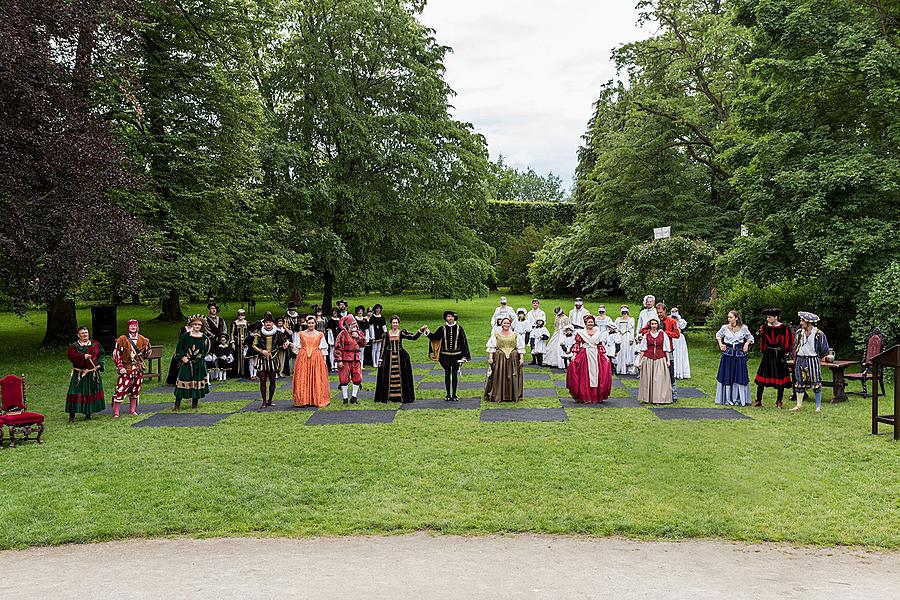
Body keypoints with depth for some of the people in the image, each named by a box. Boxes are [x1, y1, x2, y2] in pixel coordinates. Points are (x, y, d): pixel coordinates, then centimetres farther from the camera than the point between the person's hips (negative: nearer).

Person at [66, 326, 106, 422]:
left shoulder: (95, 344, 9)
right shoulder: (74, 346, 0)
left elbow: (101, 355, 13)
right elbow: (71, 356, -14)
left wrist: (99, 364, -1)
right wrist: (83, 356, -25)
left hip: (93, 374, 3)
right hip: (79, 374, -3)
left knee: (92, 393, 7)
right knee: (76, 394, -7)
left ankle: (88, 413, 19)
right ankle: (72, 415, -3)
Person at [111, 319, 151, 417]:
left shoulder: (143, 340, 6)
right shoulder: (122, 340, -6)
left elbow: (146, 355, 17)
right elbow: (116, 354, -6)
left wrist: (147, 348, -1)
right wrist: (120, 367, -12)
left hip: (138, 369, 4)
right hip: (126, 369, -4)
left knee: (135, 390, 12)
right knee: (120, 390, -9)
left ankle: (132, 410, 25)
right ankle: (116, 412, -3)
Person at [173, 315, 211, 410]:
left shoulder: (204, 337, 3)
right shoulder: (185, 335, 0)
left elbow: (205, 351, 8)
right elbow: (179, 348, 2)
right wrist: (182, 357, -10)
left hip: (199, 364, 2)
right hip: (186, 363, -2)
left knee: (197, 382, 6)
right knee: (183, 380, -3)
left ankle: (195, 403, 19)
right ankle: (177, 404, 2)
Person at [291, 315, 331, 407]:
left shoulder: (320, 335, 6)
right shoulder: (300, 334, 8)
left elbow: (324, 349, 7)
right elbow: (297, 348, 11)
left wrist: (324, 360, 0)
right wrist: (299, 357, 1)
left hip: (317, 358, 0)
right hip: (303, 359, 1)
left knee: (317, 380, -2)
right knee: (302, 380, -3)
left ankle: (317, 400, 4)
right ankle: (304, 400, 1)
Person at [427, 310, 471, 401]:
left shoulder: (459, 328, -1)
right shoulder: (442, 329, 1)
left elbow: (463, 342, 0)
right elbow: (434, 337, -1)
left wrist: (464, 355, -3)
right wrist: (428, 332, -19)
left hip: (456, 355, -1)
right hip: (445, 355, 1)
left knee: (455, 374, 3)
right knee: (447, 374, 6)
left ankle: (454, 395, 11)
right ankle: (448, 395, 14)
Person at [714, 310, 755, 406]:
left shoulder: (743, 328, -3)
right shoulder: (724, 327, -2)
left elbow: (750, 337, 14)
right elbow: (718, 335, 18)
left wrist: (746, 344, -3)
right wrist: (720, 344, 3)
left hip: (739, 355, -1)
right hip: (727, 354, 1)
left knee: (740, 376, 0)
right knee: (726, 376, 3)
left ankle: (740, 399, 8)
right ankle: (727, 399, 12)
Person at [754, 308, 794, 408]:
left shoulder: (784, 328, -9)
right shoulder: (765, 327, 1)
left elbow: (790, 340, 0)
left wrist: (786, 353, -1)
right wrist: (759, 335, -2)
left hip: (779, 355, -2)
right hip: (768, 355, 3)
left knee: (780, 378, 4)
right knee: (762, 377, 0)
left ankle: (779, 401, 17)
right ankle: (758, 401, 7)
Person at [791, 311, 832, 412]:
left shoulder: (819, 334, -7)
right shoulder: (800, 333, 6)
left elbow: (824, 348, 0)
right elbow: (796, 346, 14)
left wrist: (828, 356, -9)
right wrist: (795, 358, 11)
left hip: (813, 360, -4)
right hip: (801, 360, 4)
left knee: (816, 383, -1)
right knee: (800, 383, 8)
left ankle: (818, 406, 6)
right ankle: (799, 405, 17)